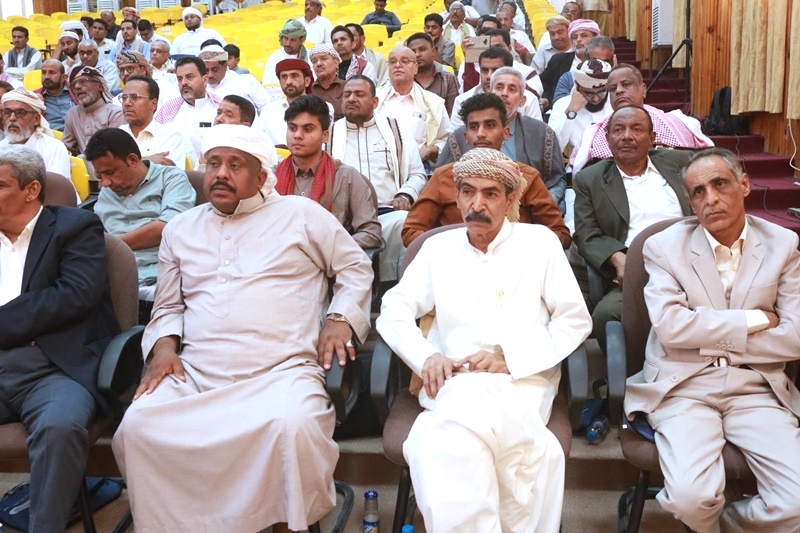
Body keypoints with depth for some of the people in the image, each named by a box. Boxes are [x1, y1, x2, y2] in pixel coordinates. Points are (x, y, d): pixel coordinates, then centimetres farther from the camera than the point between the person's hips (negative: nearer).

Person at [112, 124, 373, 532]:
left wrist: (341, 317, -2)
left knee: (294, 427, -34)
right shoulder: (180, 229, 21)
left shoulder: (302, 214, 10)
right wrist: (164, 343, 4)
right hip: (193, 375, 4)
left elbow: (356, 268, 14)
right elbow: (168, 306, 24)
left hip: (281, 372, -3)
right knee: (137, 428, -23)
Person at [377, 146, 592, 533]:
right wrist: (427, 357, -6)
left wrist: (511, 359, -7)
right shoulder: (438, 247, 18)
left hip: (523, 381, -1)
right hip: (456, 382, 2)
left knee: (445, 437, -34)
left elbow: (575, 320, 7)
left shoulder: (539, 241, 12)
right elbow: (393, 313, 15)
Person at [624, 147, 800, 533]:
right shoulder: (664, 247, 1)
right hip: (683, 385, -2)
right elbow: (671, 327, -13)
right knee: (691, 498, -25)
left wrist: (709, 337, -6)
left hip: (756, 387, 3)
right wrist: (753, 320, -7)